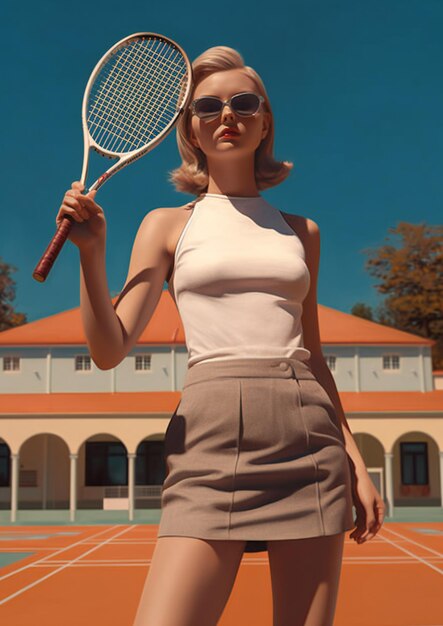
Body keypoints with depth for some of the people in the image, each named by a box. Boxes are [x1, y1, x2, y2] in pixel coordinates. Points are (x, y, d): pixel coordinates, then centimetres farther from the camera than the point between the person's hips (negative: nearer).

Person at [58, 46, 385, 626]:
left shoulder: (301, 230, 17)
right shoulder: (168, 225, 11)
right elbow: (109, 351, 2)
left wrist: (355, 461, 14)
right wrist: (91, 251, -11)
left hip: (311, 434, 3)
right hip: (212, 431, -2)